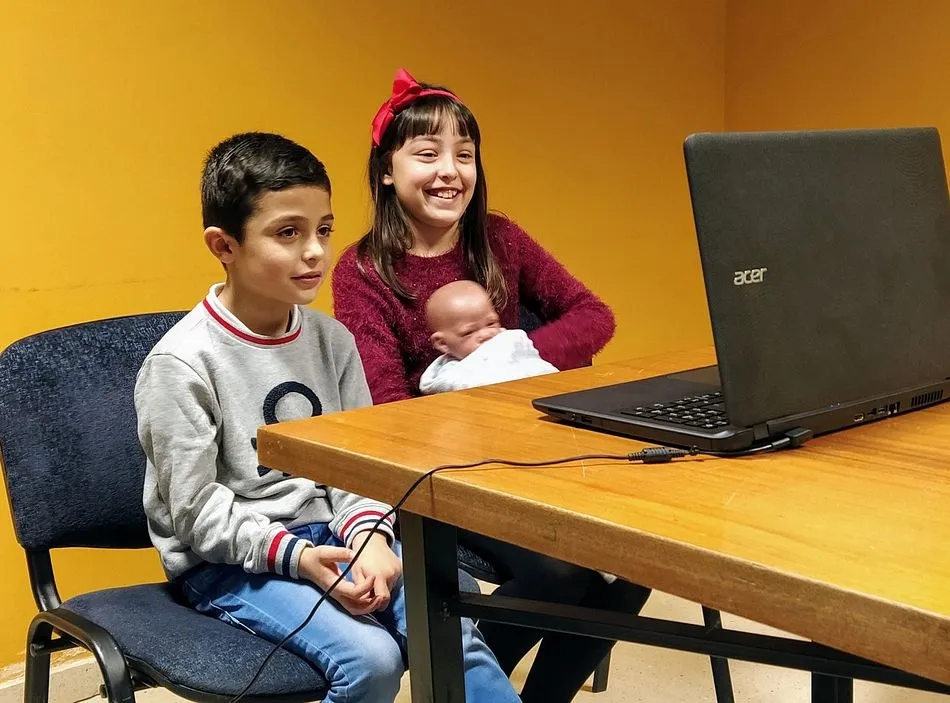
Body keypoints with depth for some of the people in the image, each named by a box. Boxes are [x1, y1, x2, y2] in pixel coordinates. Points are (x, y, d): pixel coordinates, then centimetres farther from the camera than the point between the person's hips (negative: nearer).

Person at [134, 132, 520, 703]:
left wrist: (368, 533, -15)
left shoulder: (331, 339, 3)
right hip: (231, 562, -5)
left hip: (328, 535, 5)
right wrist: (296, 556, -25)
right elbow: (196, 512, -13)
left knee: (453, 634, -15)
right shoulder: (181, 363, -14)